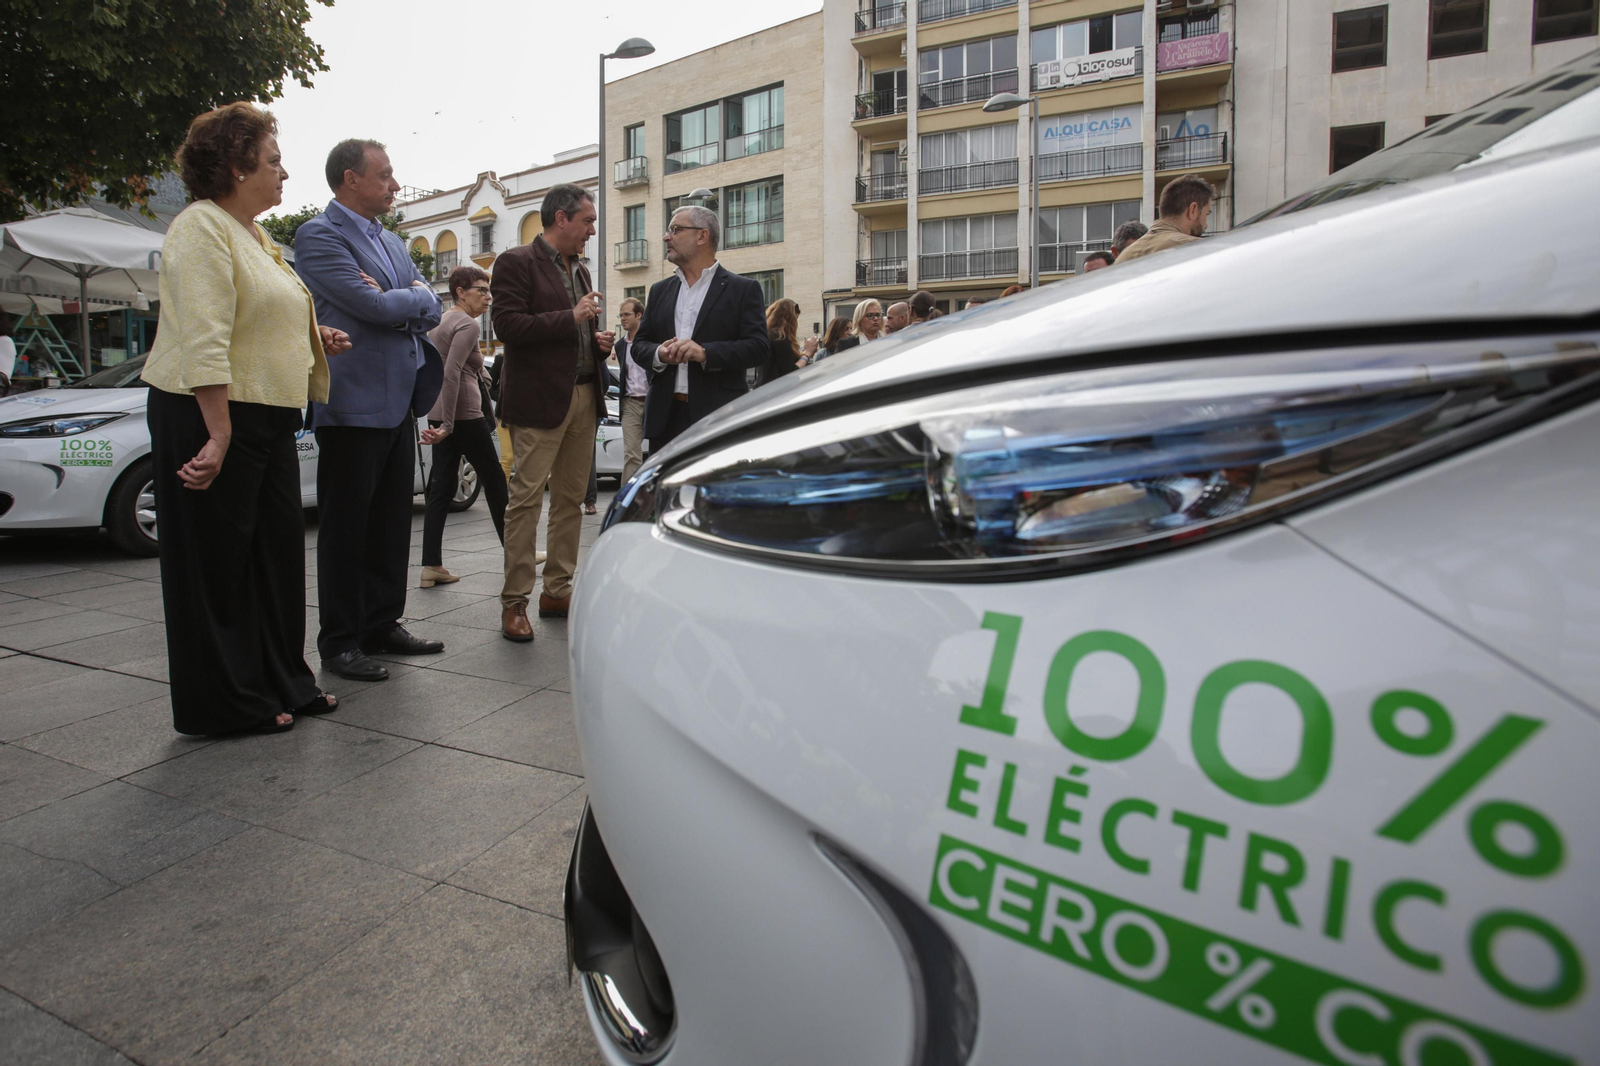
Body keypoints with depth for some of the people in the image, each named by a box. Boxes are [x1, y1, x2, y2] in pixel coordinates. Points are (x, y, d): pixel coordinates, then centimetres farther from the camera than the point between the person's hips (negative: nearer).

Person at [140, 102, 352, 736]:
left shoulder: (254, 234, 18)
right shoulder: (202, 227, -12)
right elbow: (204, 339, -21)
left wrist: (314, 339, 10)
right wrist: (218, 435, -26)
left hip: (267, 418, 9)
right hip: (209, 419, -9)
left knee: (277, 551, 12)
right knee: (216, 559, 1)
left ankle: (282, 683, 24)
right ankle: (226, 705, 12)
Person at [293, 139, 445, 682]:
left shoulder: (392, 242, 18)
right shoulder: (319, 236, -8)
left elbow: (430, 309, 12)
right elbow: (374, 307, -19)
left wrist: (396, 303, -7)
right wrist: (413, 299, -1)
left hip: (400, 402, 8)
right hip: (353, 405, -8)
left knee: (392, 520, 12)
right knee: (346, 525, 1)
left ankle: (383, 624, 24)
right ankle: (340, 642, 10)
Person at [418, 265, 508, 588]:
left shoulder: (441, 321, 18)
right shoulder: (467, 324, -11)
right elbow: (452, 373, -22)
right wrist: (448, 424, -23)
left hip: (440, 415, 9)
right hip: (464, 414, -9)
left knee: (441, 488, 5)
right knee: (494, 481, 4)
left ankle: (431, 566, 3)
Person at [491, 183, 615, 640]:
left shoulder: (580, 270, 21)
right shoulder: (517, 263, -3)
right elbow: (507, 326, -15)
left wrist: (599, 340, 7)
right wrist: (571, 318, -15)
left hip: (584, 396, 8)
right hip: (540, 399, -8)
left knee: (571, 499, 9)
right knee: (526, 500, -7)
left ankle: (557, 591, 19)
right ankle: (514, 603, 0)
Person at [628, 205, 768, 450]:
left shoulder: (743, 289, 3)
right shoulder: (660, 290, 19)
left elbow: (759, 347, -7)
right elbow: (639, 344, 17)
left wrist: (706, 353, -19)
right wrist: (658, 354, -7)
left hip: (719, 420, -4)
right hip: (665, 418, 5)